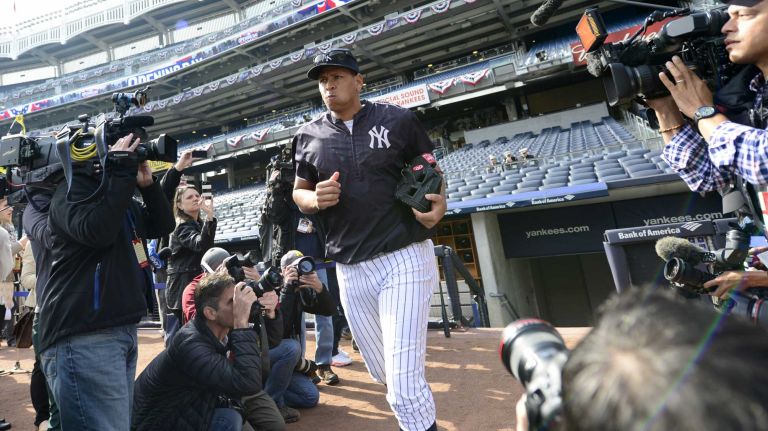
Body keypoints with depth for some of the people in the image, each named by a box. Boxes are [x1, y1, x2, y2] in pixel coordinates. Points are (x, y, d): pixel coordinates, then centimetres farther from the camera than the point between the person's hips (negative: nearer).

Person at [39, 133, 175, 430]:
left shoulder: (121, 195, 20)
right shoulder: (74, 188, -5)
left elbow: (163, 226, 18)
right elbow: (95, 230, -25)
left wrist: (147, 183, 5)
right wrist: (121, 169, -18)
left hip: (123, 331, 9)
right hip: (84, 336, -9)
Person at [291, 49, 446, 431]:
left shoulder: (399, 120, 2)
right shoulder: (309, 136, 9)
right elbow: (298, 192, 16)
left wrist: (439, 202, -12)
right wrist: (316, 200, -8)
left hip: (405, 259, -3)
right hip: (350, 270, 4)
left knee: (403, 381, -10)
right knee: (384, 375, 18)